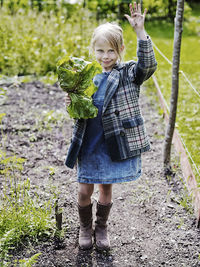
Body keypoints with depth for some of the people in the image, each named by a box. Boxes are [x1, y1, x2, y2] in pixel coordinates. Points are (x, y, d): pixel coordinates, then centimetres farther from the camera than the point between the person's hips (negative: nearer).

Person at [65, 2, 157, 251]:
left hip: (114, 145, -2)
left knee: (106, 188, 13)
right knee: (84, 191, 7)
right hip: (89, 144, 2)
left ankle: (101, 228, 37)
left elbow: (148, 65, -27)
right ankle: (85, 228, 33)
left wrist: (140, 31, -35)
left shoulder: (128, 73, -5)